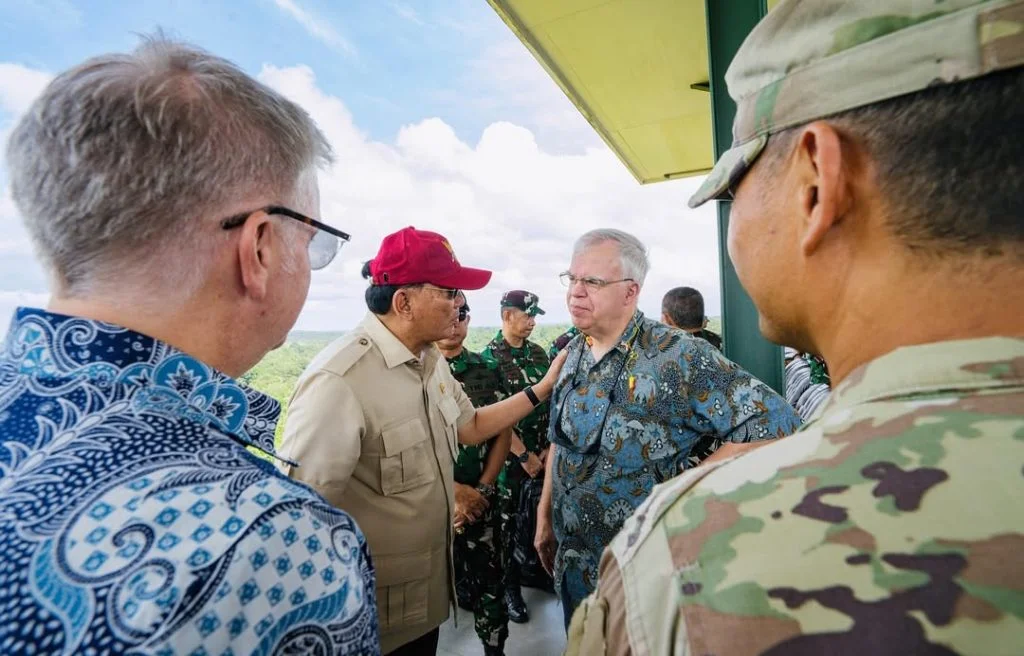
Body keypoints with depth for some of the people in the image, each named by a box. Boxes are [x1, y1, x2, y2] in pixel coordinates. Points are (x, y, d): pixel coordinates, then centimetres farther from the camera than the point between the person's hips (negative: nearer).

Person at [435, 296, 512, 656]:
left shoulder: (489, 370, 2)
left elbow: (503, 432, 4)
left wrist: (481, 489, -6)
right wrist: (452, 489, -12)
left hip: (481, 499, 2)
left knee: (489, 581, 10)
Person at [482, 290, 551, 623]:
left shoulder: (538, 353, 6)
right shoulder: (489, 357, -12)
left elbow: (551, 402, 8)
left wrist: (548, 447, 0)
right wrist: (524, 455, -13)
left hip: (542, 452, 5)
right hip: (509, 455, -5)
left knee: (536, 514, 16)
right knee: (508, 521, 7)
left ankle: (531, 567, 38)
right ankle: (510, 587, 24)